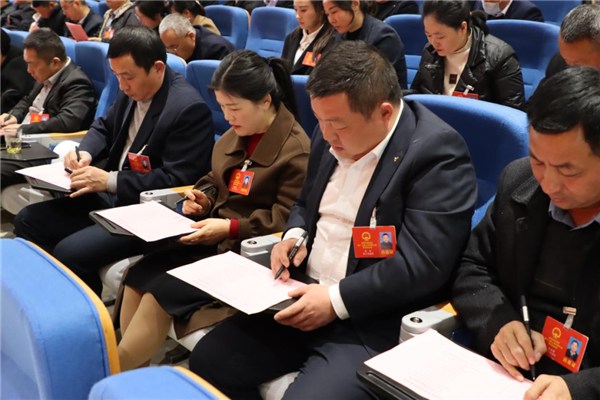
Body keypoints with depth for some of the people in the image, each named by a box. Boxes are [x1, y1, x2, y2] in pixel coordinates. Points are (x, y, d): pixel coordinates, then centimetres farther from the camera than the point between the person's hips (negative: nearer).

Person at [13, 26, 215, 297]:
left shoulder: (189, 108, -20)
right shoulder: (133, 90, 5)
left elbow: (176, 180, -23)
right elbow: (104, 127, 22)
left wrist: (109, 181, -23)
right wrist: (85, 153, -1)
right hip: (109, 196, 9)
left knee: (69, 253, -23)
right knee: (27, 221, 4)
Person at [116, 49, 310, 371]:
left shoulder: (295, 150, -13)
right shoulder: (234, 136, 11)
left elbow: (286, 221, -15)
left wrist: (230, 227, -22)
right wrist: (203, 199, 1)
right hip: (213, 238, 8)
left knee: (162, 291, -19)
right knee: (137, 276, -11)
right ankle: (126, 367, -2)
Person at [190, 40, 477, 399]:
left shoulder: (437, 152, -17)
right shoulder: (333, 135, 6)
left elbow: (424, 264, -21)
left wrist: (337, 300, -22)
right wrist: (294, 235, -1)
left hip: (373, 323, -7)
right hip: (305, 295, 7)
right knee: (207, 360, 1)